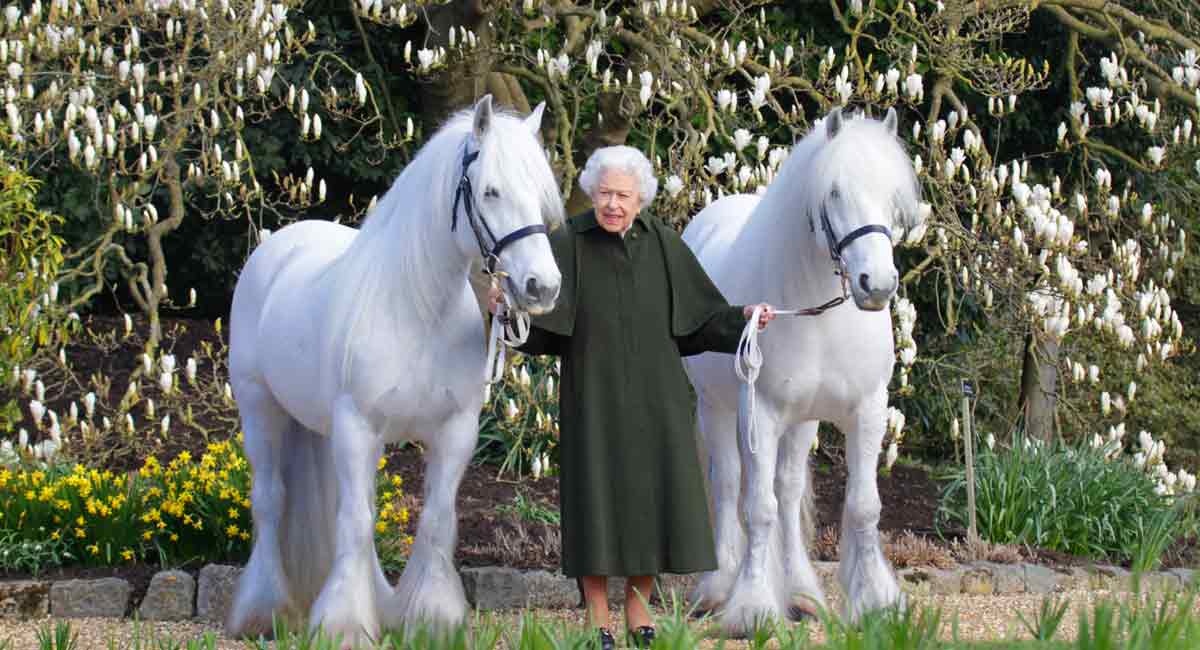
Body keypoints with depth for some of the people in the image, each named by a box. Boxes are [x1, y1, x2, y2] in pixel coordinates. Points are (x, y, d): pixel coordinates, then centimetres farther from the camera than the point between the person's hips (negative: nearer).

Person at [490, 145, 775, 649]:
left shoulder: (663, 245, 2)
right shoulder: (567, 244, -6)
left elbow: (699, 316, 7)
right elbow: (537, 323, -14)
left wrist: (742, 318, -9)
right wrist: (507, 305, -34)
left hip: (654, 397, 3)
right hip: (594, 395, -3)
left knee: (652, 493, 4)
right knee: (597, 495, -2)